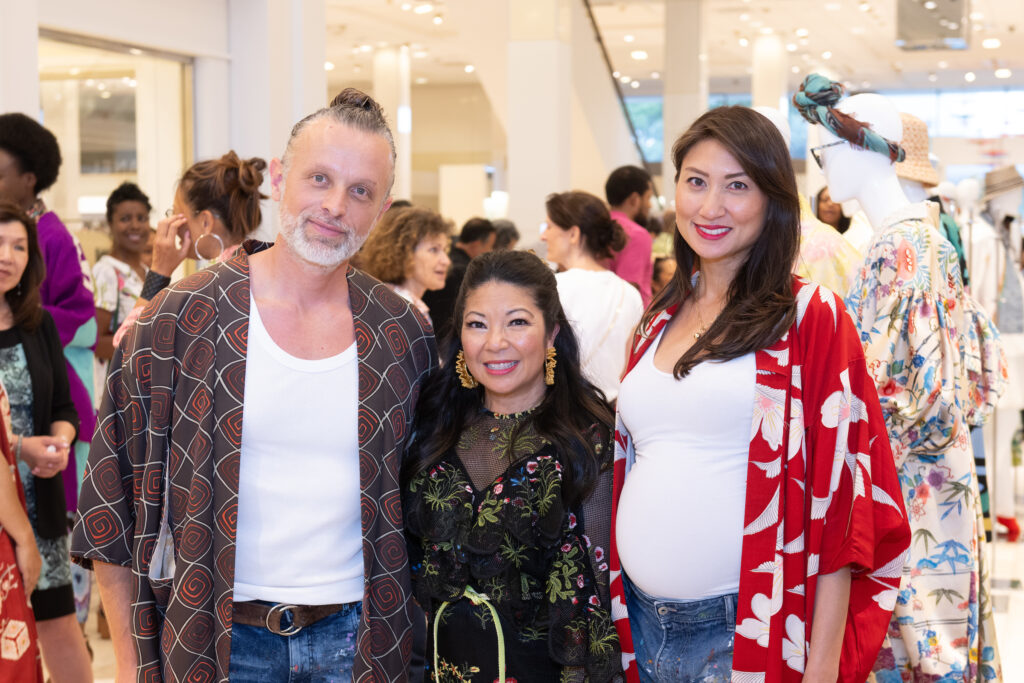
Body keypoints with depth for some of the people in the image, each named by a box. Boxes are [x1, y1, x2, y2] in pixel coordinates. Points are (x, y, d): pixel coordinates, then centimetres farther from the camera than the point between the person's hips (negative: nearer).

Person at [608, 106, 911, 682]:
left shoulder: (812, 319, -5)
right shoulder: (659, 321, 10)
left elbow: (837, 504, -9)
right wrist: (615, 608, 10)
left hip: (746, 629, -5)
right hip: (642, 626, 5)